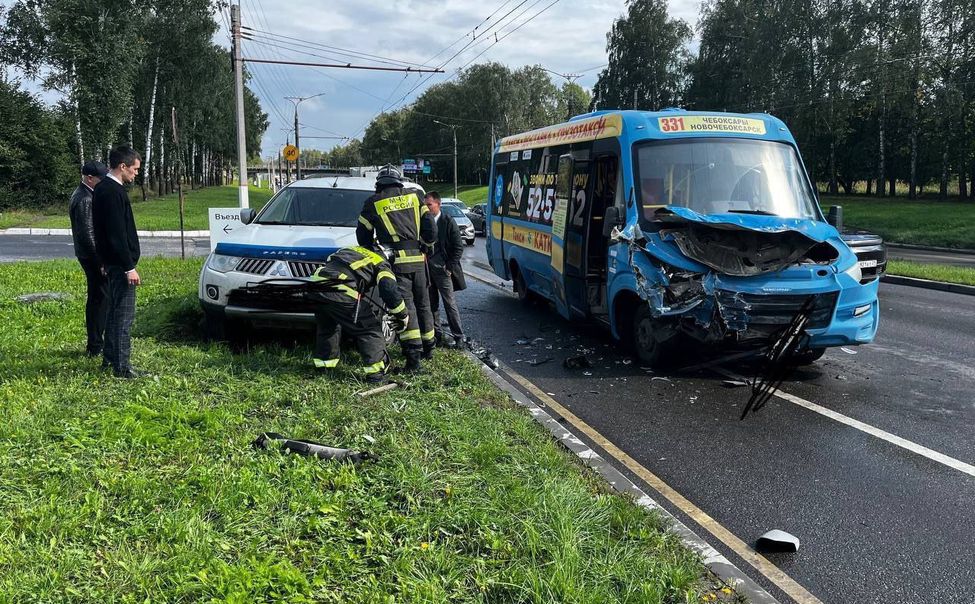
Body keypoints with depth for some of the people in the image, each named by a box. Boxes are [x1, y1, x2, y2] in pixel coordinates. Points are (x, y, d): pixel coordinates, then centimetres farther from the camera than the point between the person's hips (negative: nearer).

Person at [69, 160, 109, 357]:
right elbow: (87, 235, -23)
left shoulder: (84, 195, 13)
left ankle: (95, 343, 27)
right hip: (93, 257, -11)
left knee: (96, 299, 17)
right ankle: (96, 347, 3)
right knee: (100, 300, -4)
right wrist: (101, 261, -21)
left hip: (92, 257, 11)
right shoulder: (84, 200, -19)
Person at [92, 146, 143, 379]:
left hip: (112, 262, 11)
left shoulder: (103, 188, 13)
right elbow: (117, 234, -22)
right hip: (119, 263, -11)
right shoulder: (113, 192, -19)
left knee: (114, 311, 18)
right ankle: (121, 366, -2)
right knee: (124, 314, -6)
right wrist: (129, 267, -20)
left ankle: (109, 358, 27)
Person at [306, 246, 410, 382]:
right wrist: (403, 316, 14)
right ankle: (376, 372, 5)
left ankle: (323, 365, 37)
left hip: (316, 287, 6)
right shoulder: (381, 265, 14)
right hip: (342, 294, -6)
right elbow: (390, 292, 1)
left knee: (326, 327, 30)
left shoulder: (347, 250, 35)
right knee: (370, 329, 8)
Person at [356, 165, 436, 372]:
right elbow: (430, 228, 7)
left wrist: (373, 253, 25)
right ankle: (428, 347, 29)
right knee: (422, 304, 17)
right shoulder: (413, 198, 10)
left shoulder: (373, 203, 3)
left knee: (405, 305, -6)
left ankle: (414, 354, -15)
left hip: (396, 261, -3)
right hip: (418, 260, 3)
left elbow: (363, 235, 11)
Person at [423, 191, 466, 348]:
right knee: (431, 304, 10)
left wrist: (449, 267, -8)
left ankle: (458, 337, 3)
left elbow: (458, 247, -4)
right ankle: (437, 334, 20)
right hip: (426, 269, 5)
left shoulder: (448, 222, -5)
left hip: (442, 269, -5)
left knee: (450, 303, -3)